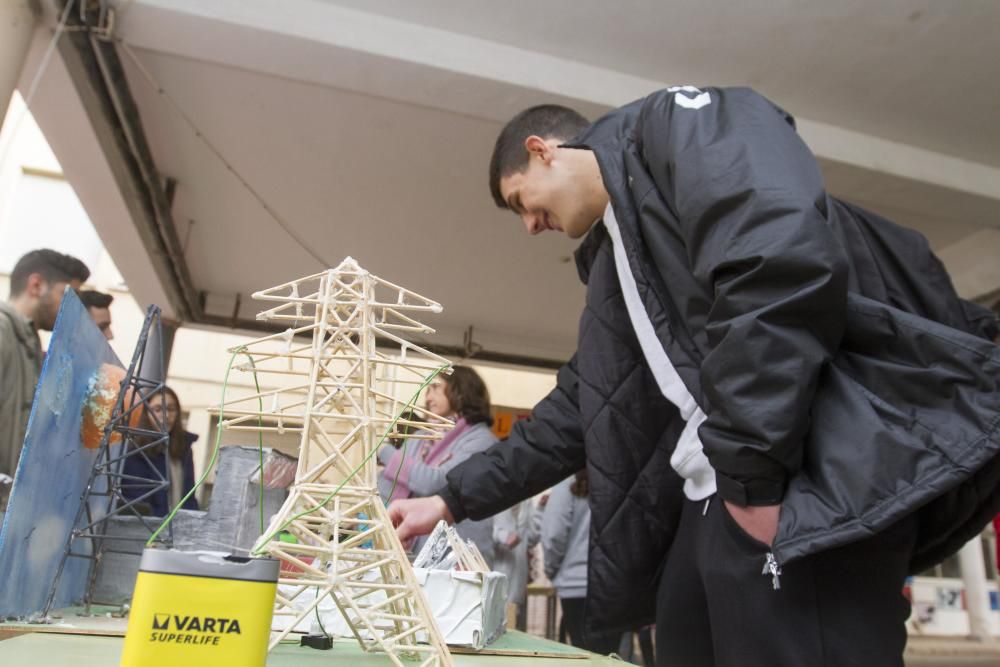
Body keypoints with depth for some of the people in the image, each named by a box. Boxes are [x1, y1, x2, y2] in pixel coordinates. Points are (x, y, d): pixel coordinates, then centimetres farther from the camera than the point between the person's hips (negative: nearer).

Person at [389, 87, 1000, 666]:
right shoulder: (614, 254, 25)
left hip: (814, 475, -9)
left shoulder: (677, 122, 0)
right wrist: (454, 500, 27)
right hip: (716, 496, 9)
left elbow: (784, 252, -20)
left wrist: (752, 473, -19)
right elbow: (577, 411, 26)